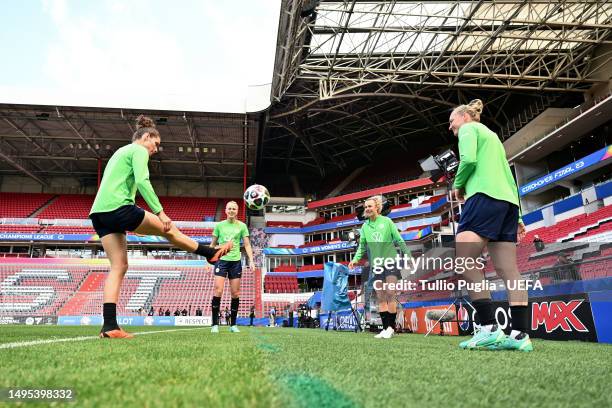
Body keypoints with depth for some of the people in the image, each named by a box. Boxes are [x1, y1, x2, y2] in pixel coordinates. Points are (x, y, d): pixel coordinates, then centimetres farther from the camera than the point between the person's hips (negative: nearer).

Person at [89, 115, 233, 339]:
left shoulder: (120, 152, 29)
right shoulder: (138, 150, 1)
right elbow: (142, 182, -15)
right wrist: (160, 212, -18)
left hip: (99, 212, 9)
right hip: (119, 208, -9)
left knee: (119, 266, 4)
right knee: (169, 229, 7)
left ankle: (109, 326, -2)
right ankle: (211, 253, 23)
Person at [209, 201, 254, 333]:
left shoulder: (242, 226, 4)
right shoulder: (219, 225, 5)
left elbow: (247, 245, 4)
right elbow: (213, 244, 12)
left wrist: (251, 261, -6)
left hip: (236, 261, 1)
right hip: (221, 260, -1)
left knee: (235, 293, 3)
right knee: (217, 291, -11)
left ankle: (233, 324, 14)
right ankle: (215, 324, -4)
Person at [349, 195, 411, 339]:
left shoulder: (387, 221, -2)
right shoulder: (365, 226, 8)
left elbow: (399, 240, -1)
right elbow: (362, 246, 10)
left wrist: (408, 255, -6)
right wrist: (355, 259, -4)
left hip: (391, 262, -4)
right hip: (376, 265, 4)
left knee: (390, 295, -9)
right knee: (380, 298, 5)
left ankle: (391, 328, 0)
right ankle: (385, 328, 11)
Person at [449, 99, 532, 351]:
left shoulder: (469, 128, 9)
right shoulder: (492, 136, 33)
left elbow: (469, 159, -12)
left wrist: (457, 185, 5)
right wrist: (517, 217, 25)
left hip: (485, 195, -9)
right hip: (508, 199, 9)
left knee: (463, 262, -15)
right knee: (508, 271, 0)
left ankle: (489, 328, -21)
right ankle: (520, 335, -5)